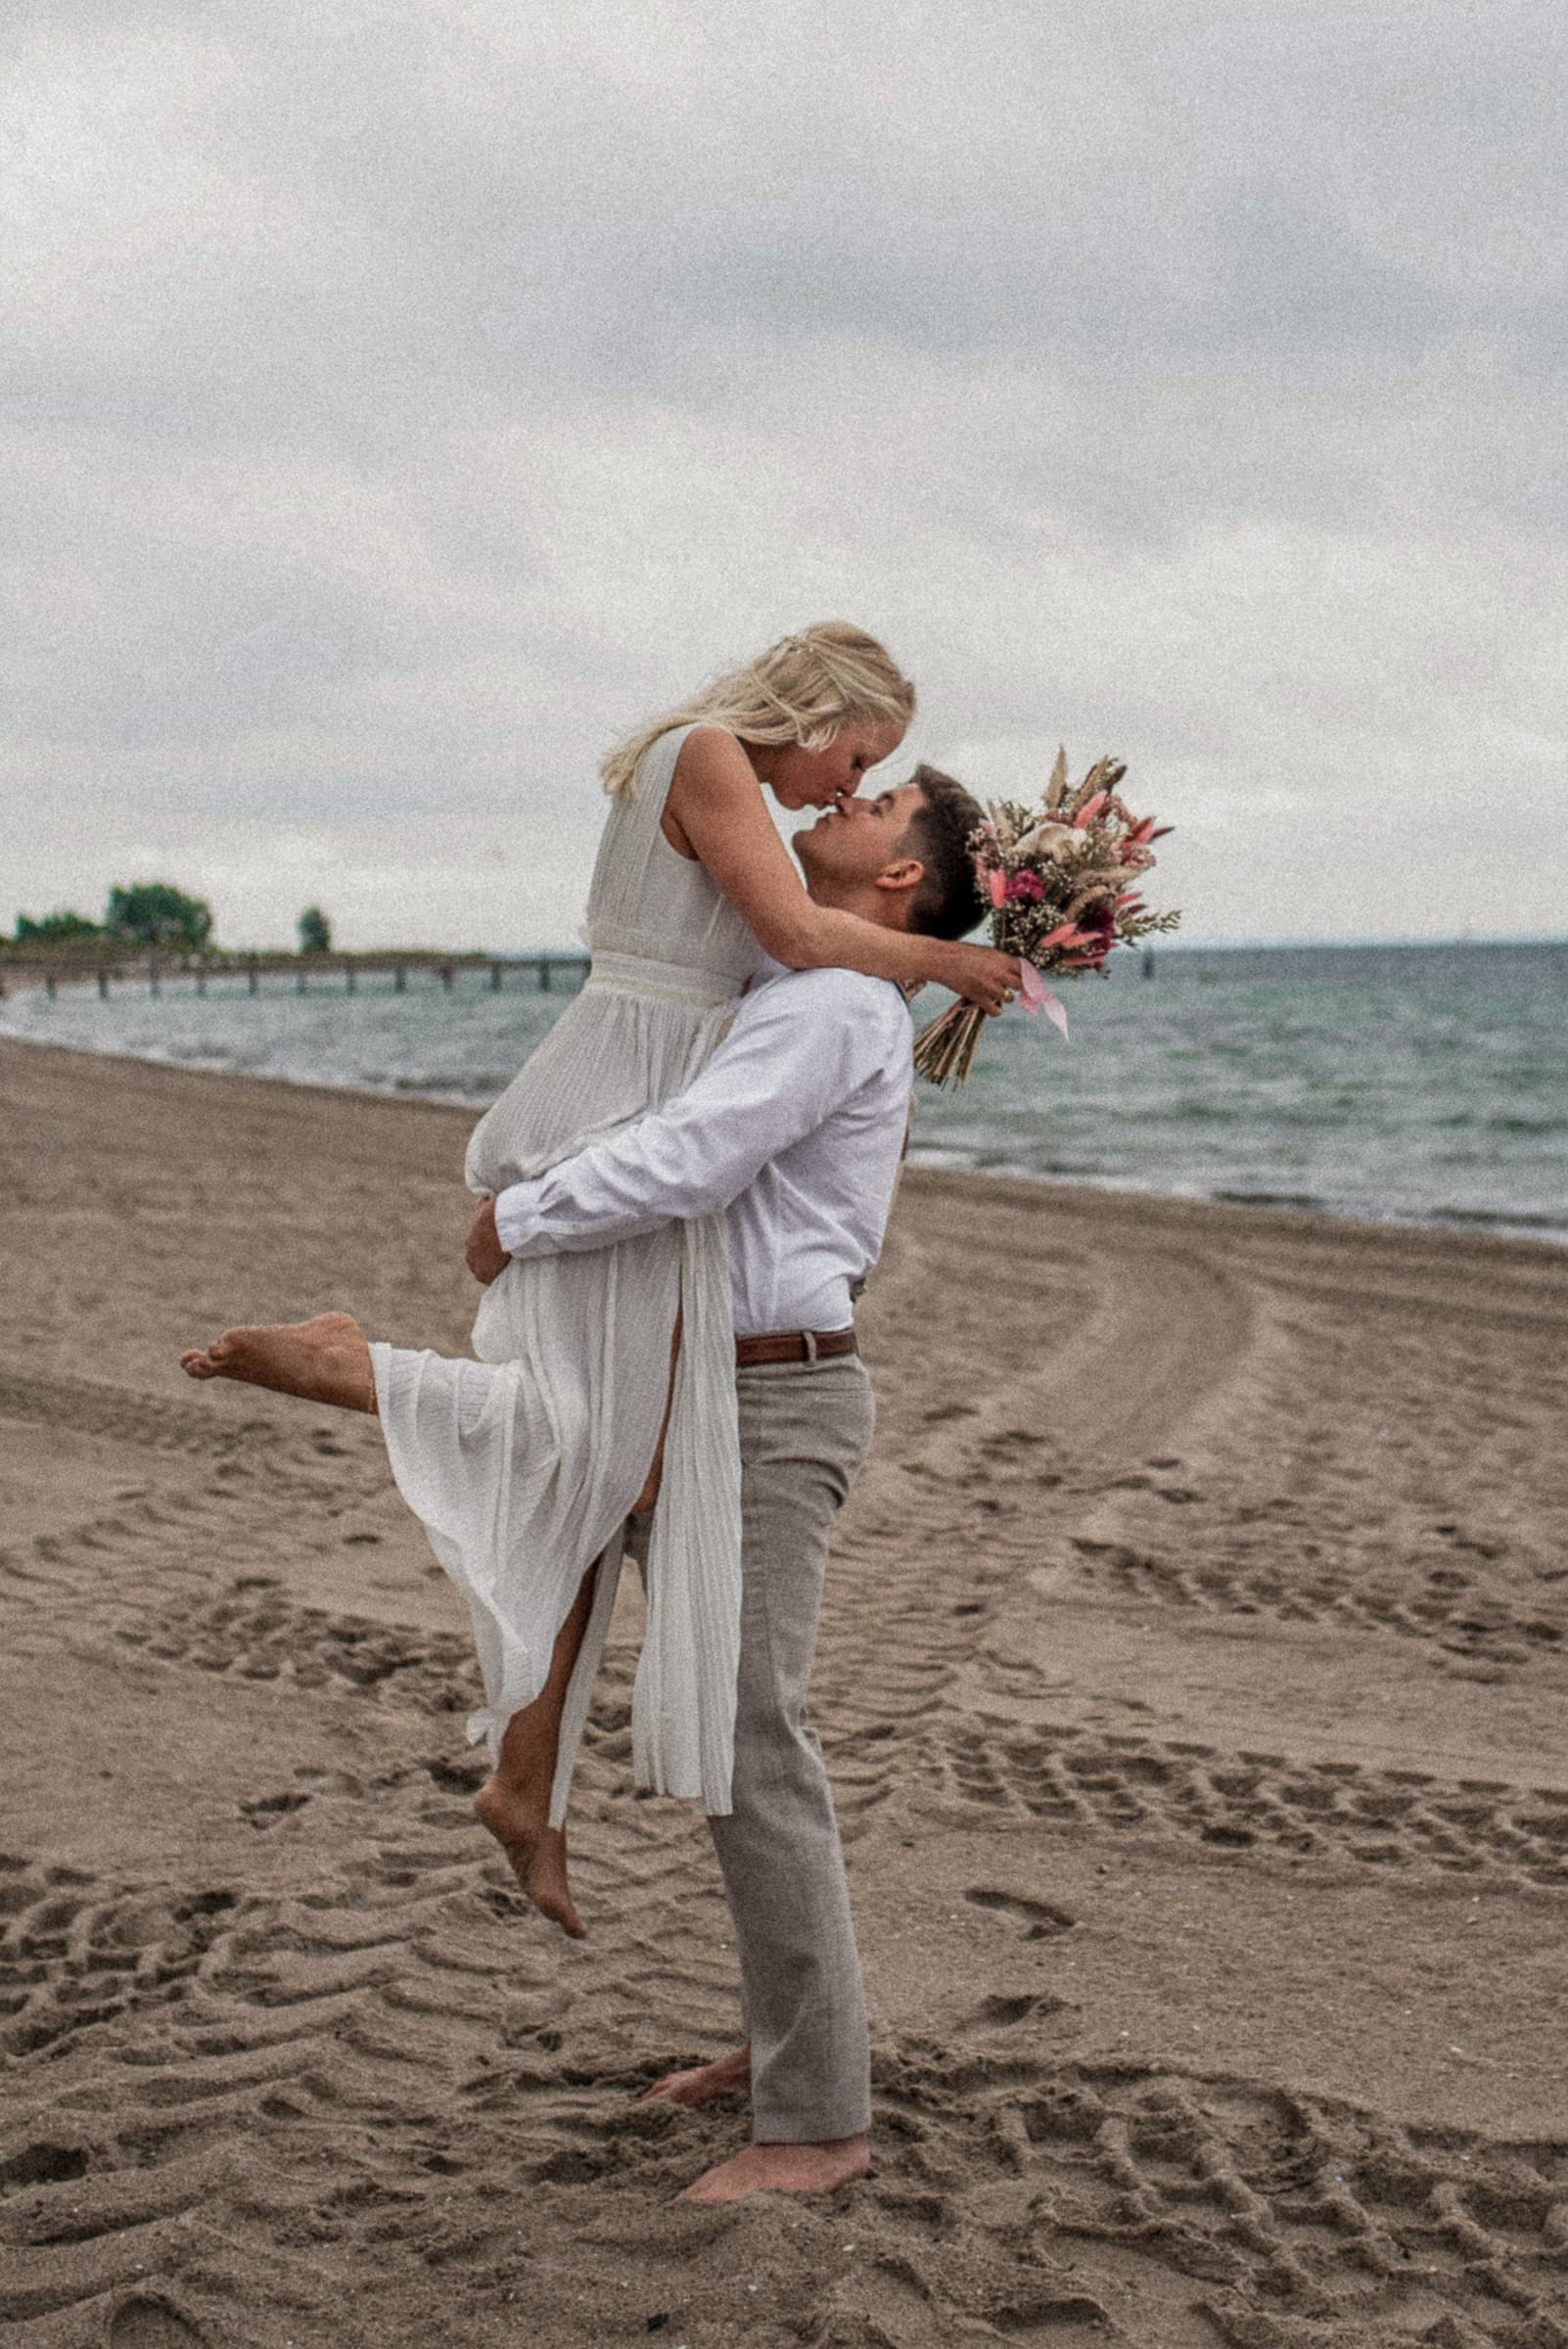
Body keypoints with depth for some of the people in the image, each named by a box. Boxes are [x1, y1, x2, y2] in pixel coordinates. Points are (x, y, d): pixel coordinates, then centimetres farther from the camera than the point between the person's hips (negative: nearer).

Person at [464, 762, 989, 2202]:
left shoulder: (831, 1001, -16)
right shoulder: (819, 1002, 18)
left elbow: (687, 1164, -27)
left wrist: (518, 1222, -13)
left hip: (772, 1406, -10)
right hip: (731, 1391, 10)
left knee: (749, 1752, -9)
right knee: (737, 1729, 17)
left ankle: (817, 2121, 0)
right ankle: (792, 2034, 30)